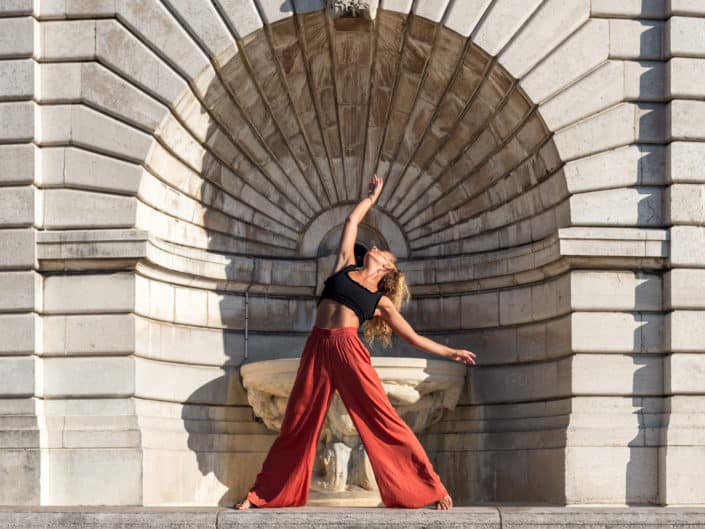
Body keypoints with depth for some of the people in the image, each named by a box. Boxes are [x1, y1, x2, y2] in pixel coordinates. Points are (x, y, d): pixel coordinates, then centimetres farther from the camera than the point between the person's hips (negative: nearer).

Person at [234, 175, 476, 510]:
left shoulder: (381, 301, 15)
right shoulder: (345, 267, 21)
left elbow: (413, 337, 18)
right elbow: (352, 220, 28)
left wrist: (450, 353, 15)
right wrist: (372, 196, 39)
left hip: (349, 350, -2)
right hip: (317, 348, 2)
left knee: (382, 419, -8)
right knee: (298, 423, 4)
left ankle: (428, 490, -6)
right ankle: (263, 494, 12)